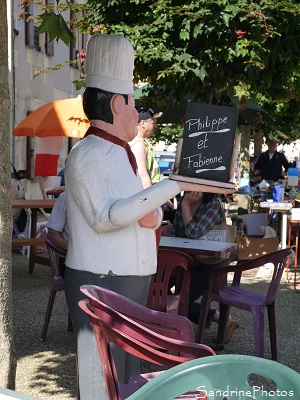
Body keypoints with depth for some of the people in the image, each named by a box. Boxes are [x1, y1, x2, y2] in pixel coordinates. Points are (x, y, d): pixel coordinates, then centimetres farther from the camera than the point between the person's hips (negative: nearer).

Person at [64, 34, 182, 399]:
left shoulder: (121, 155, 15)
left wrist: (152, 215, -9)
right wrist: (169, 189, -25)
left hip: (131, 281, 9)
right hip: (99, 283, -9)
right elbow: (103, 217, -22)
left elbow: (149, 214, 16)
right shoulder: (87, 154, -14)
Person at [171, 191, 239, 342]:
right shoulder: (184, 199, 2)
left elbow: (194, 233, -27)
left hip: (207, 266, -7)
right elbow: (174, 233, 9)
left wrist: (185, 204, -20)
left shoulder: (214, 204, -18)